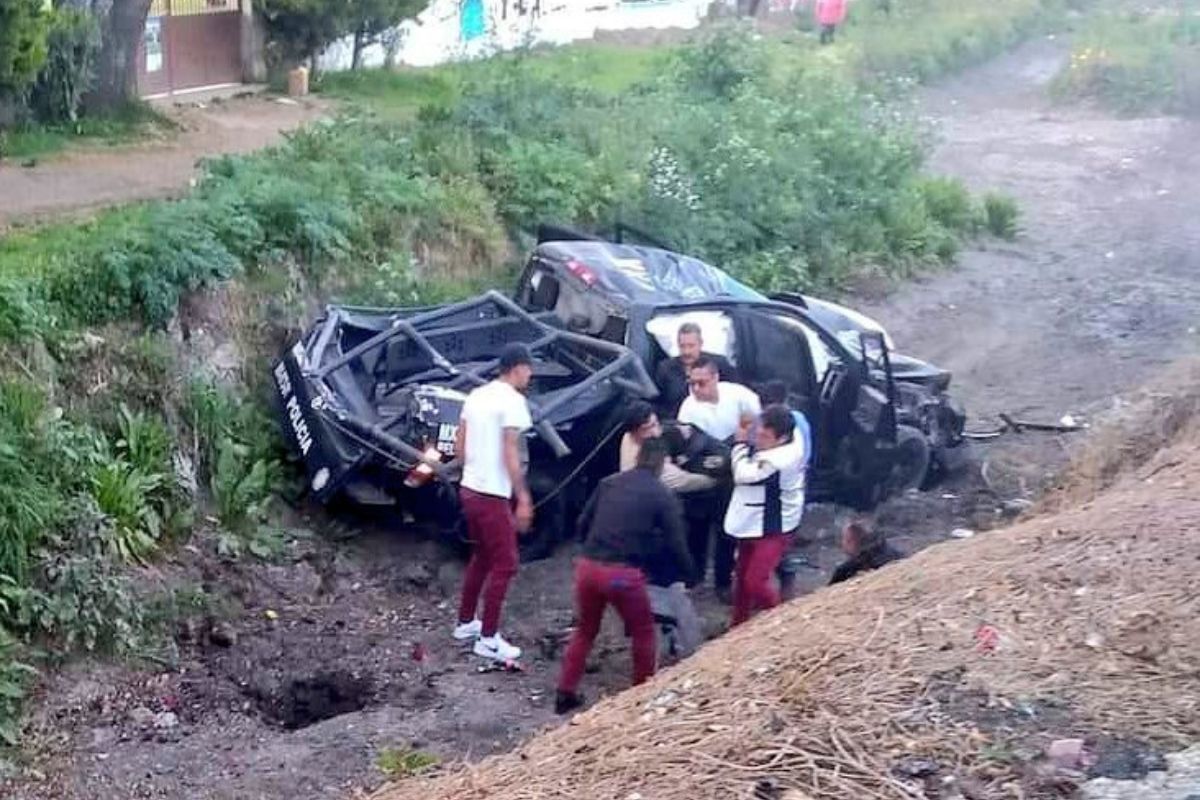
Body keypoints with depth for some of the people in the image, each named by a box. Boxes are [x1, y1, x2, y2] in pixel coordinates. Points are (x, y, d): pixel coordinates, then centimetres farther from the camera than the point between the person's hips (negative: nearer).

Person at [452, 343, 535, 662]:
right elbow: (510, 455, -18)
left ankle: (466, 622, 31)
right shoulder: (512, 401, -15)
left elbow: (459, 445, 13)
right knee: (504, 565, 0)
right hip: (493, 495, -9)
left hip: (469, 489, 9)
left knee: (482, 556, 23)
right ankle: (488, 639, 3)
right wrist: (523, 498, -14)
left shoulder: (476, 395, 10)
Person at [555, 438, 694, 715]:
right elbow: (675, 543, 2)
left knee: (585, 630, 24)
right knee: (643, 632, 19)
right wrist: (688, 569, 20)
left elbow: (583, 523, 19)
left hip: (587, 565, 5)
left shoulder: (609, 482, 15)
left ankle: (565, 693, 23)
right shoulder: (663, 496, 2)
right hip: (622, 572, -5)